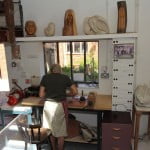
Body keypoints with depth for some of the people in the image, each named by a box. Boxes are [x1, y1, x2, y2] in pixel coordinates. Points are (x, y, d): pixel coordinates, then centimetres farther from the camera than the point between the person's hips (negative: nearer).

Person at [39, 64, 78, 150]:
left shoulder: (45, 77, 5)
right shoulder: (65, 77, 3)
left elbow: (41, 95, 2)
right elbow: (75, 92, 3)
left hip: (48, 105, 2)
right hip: (60, 106, -2)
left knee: (51, 129, 21)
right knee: (60, 131, 13)